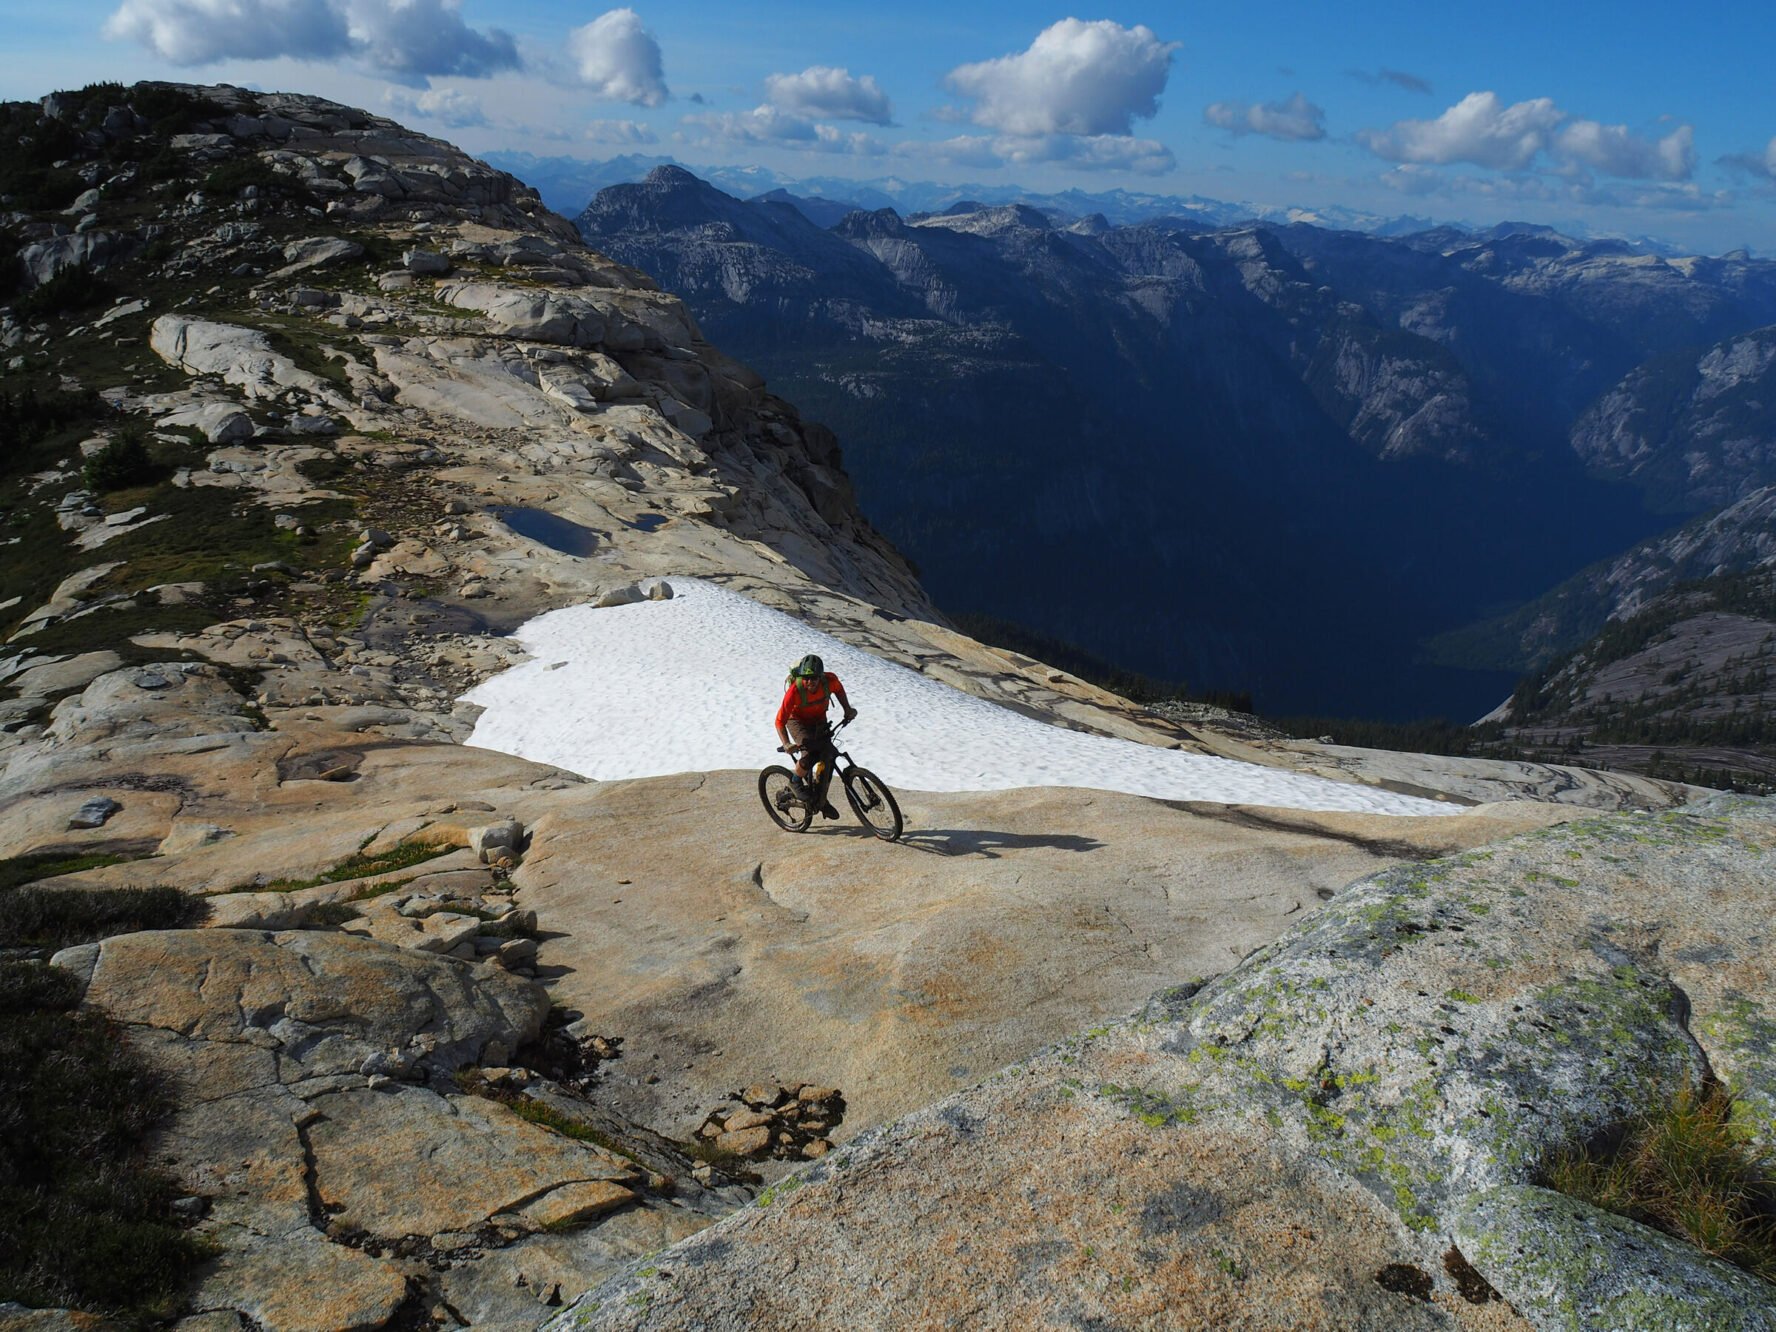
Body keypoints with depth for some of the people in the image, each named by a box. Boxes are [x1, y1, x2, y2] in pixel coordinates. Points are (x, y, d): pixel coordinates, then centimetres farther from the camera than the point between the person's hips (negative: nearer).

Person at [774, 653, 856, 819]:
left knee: (827, 757, -2)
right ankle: (796, 783, 2)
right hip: (797, 720, -4)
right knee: (809, 754, -28)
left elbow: (838, 689, 1)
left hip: (818, 720, 4)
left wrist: (847, 709, -7)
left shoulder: (830, 680, -27)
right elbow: (780, 721, -31)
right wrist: (786, 744, -43)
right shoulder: (794, 691, -36)